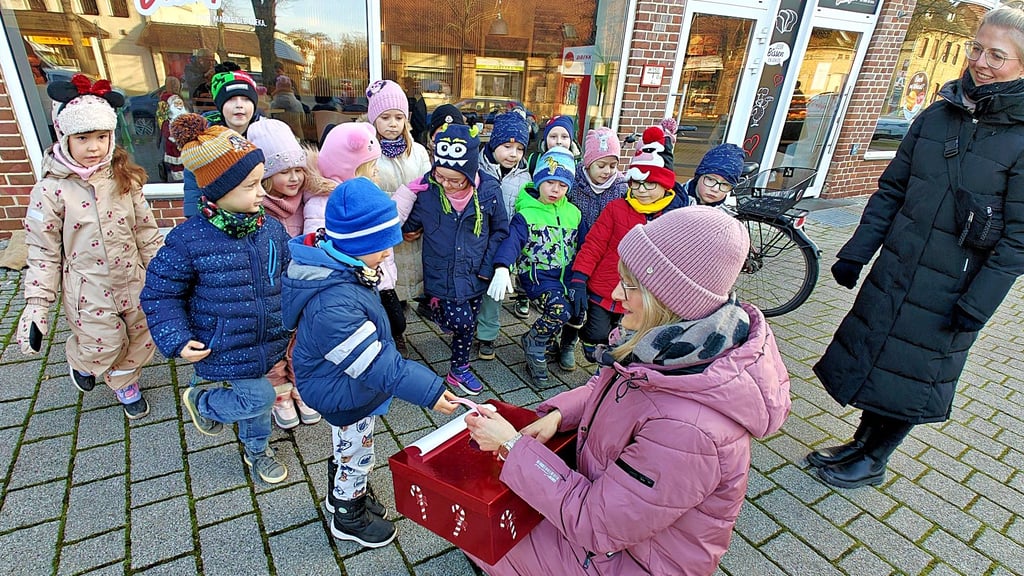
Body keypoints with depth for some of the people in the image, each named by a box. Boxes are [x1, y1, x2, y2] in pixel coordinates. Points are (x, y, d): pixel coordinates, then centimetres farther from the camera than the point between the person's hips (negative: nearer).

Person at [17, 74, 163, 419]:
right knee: (101, 346, 11)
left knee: (141, 339, 16)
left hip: (133, 282, 3)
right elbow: (43, 253, -9)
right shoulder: (51, 190, -13)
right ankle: (81, 361, 47)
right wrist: (36, 306, -10)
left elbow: (146, 229, 4)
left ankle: (125, 381, 43)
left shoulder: (125, 178, -4)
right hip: (88, 293, -3)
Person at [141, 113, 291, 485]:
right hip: (225, 351, -4)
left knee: (253, 394, 22)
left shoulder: (271, 229, -6)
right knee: (259, 398, 0)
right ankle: (201, 402, 31)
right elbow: (160, 294, -8)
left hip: (266, 342, 5)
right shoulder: (188, 240, -19)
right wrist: (176, 340, -15)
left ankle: (256, 450, 48)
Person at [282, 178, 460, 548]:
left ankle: (341, 494, 55)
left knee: (348, 448, 30)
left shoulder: (337, 267, -10)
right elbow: (376, 365, -36)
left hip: (344, 387, 9)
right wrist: (429, 392, -32)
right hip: (345, 397, -9)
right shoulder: (334, 306, -41)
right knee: (356, 455, 16)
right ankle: (348, 518, 43)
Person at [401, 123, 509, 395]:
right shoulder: (426, 189, -15)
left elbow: (500, 231, 1)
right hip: (441, 275, -2)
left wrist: (488, 267, -5)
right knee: (462, 322, -10)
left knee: (468, 324, 14)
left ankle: (459, 369, 38)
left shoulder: (489, 190, -13)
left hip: (474, 275, 2)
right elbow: (408, 224, 0)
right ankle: (435, 308, 24)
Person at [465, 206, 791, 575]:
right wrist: (557, 415, -12)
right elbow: (606, 386, 4)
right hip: (610, 487, 7)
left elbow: (594, 524, -29)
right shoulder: (680, 342, -15)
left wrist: (513, 446, -25)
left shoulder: (688, 429, -41)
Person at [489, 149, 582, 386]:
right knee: (560, 310, -26)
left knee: (579, 310, -14)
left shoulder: (573, 213, 11)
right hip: (537, 274, -5)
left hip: (566, 274, 6)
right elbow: (511, 240, -20)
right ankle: (534, 348, 2)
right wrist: (502, 268, -37)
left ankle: (563, 342, 18)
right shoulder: (526, 214, -5)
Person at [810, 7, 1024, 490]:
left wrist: (978, 305, -16)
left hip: (951, 289, -4)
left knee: (913, 376, 9)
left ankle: (873, 463, 30)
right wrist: (855, 253, 3)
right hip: (894, 270, 5)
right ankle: (859, 445, 35)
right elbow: (891, 190, 6)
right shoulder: (937, 115, 2)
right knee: (869, 356, 14)